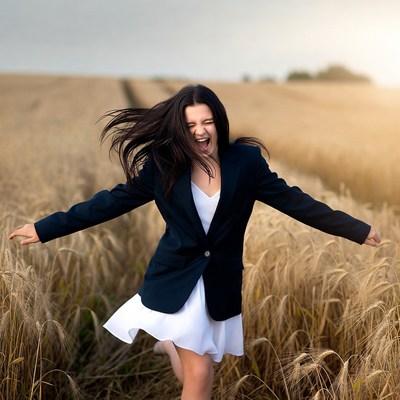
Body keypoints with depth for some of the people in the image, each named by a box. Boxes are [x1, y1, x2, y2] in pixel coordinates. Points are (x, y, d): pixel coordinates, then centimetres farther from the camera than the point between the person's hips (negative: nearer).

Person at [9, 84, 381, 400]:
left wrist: (359, 230, 0)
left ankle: (173, 345, 42)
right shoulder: (163, 165, -9)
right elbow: (111, 202, -4)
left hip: (221, 280, 2)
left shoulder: (246, 161, -7)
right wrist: (45, 228, -5)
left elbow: (292, 200, -1)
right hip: (176, 277, -2)